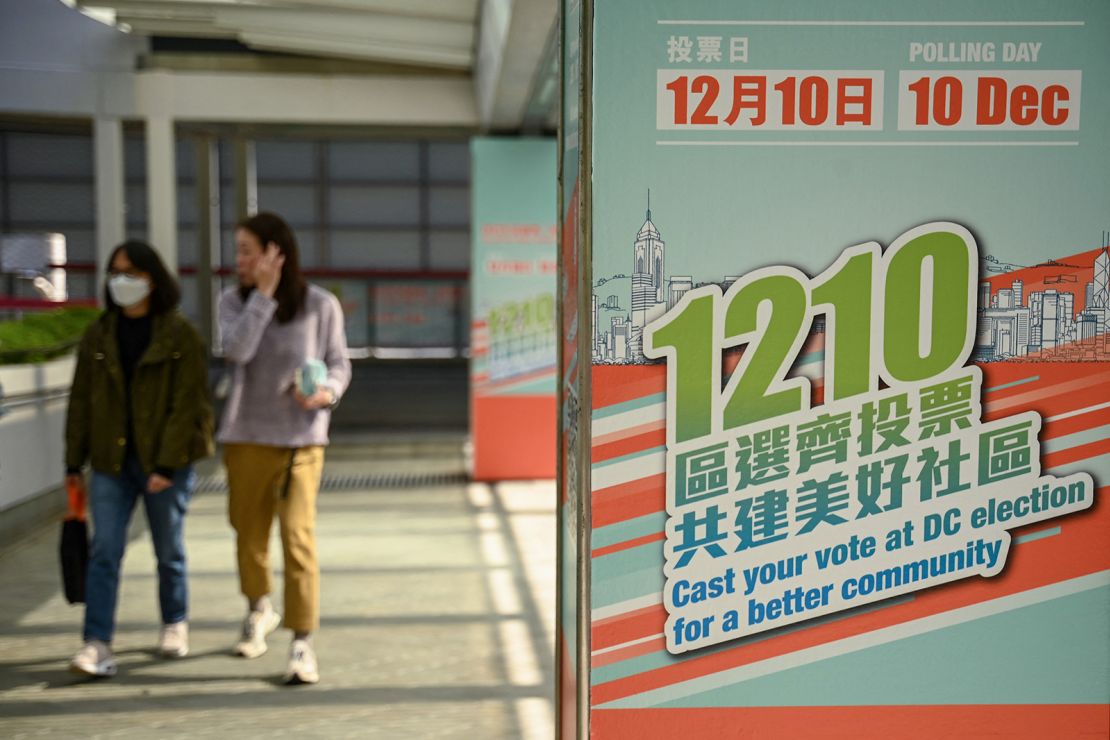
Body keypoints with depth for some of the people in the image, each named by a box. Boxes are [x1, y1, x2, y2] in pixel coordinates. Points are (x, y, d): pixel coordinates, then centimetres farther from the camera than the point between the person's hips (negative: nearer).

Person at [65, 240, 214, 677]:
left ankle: (175, 625, 31)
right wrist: (74, 461, 4)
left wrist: (166, 465, -17)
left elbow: (187, 404, -11)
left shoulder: (181, 336, -7)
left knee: (169, 552, 10)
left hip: (167, 464, -3)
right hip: (111, 461, 3)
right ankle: (97, 645, -7)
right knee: (104, 552, -6)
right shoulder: (97, 336, 5)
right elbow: (81, 401, 7)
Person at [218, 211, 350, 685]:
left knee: (298, 537, -12)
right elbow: (236, 350, -17)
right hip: (245, 436, 3)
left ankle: (303, 644, -5)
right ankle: (259, 610, 44)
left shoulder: (321, 305, -4)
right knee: (249, 532, 17)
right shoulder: (234, 300, 1)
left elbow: (339, 364, 4)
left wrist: (327, 392, -17)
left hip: (300, 438, -3)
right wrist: (264, 293, -19)